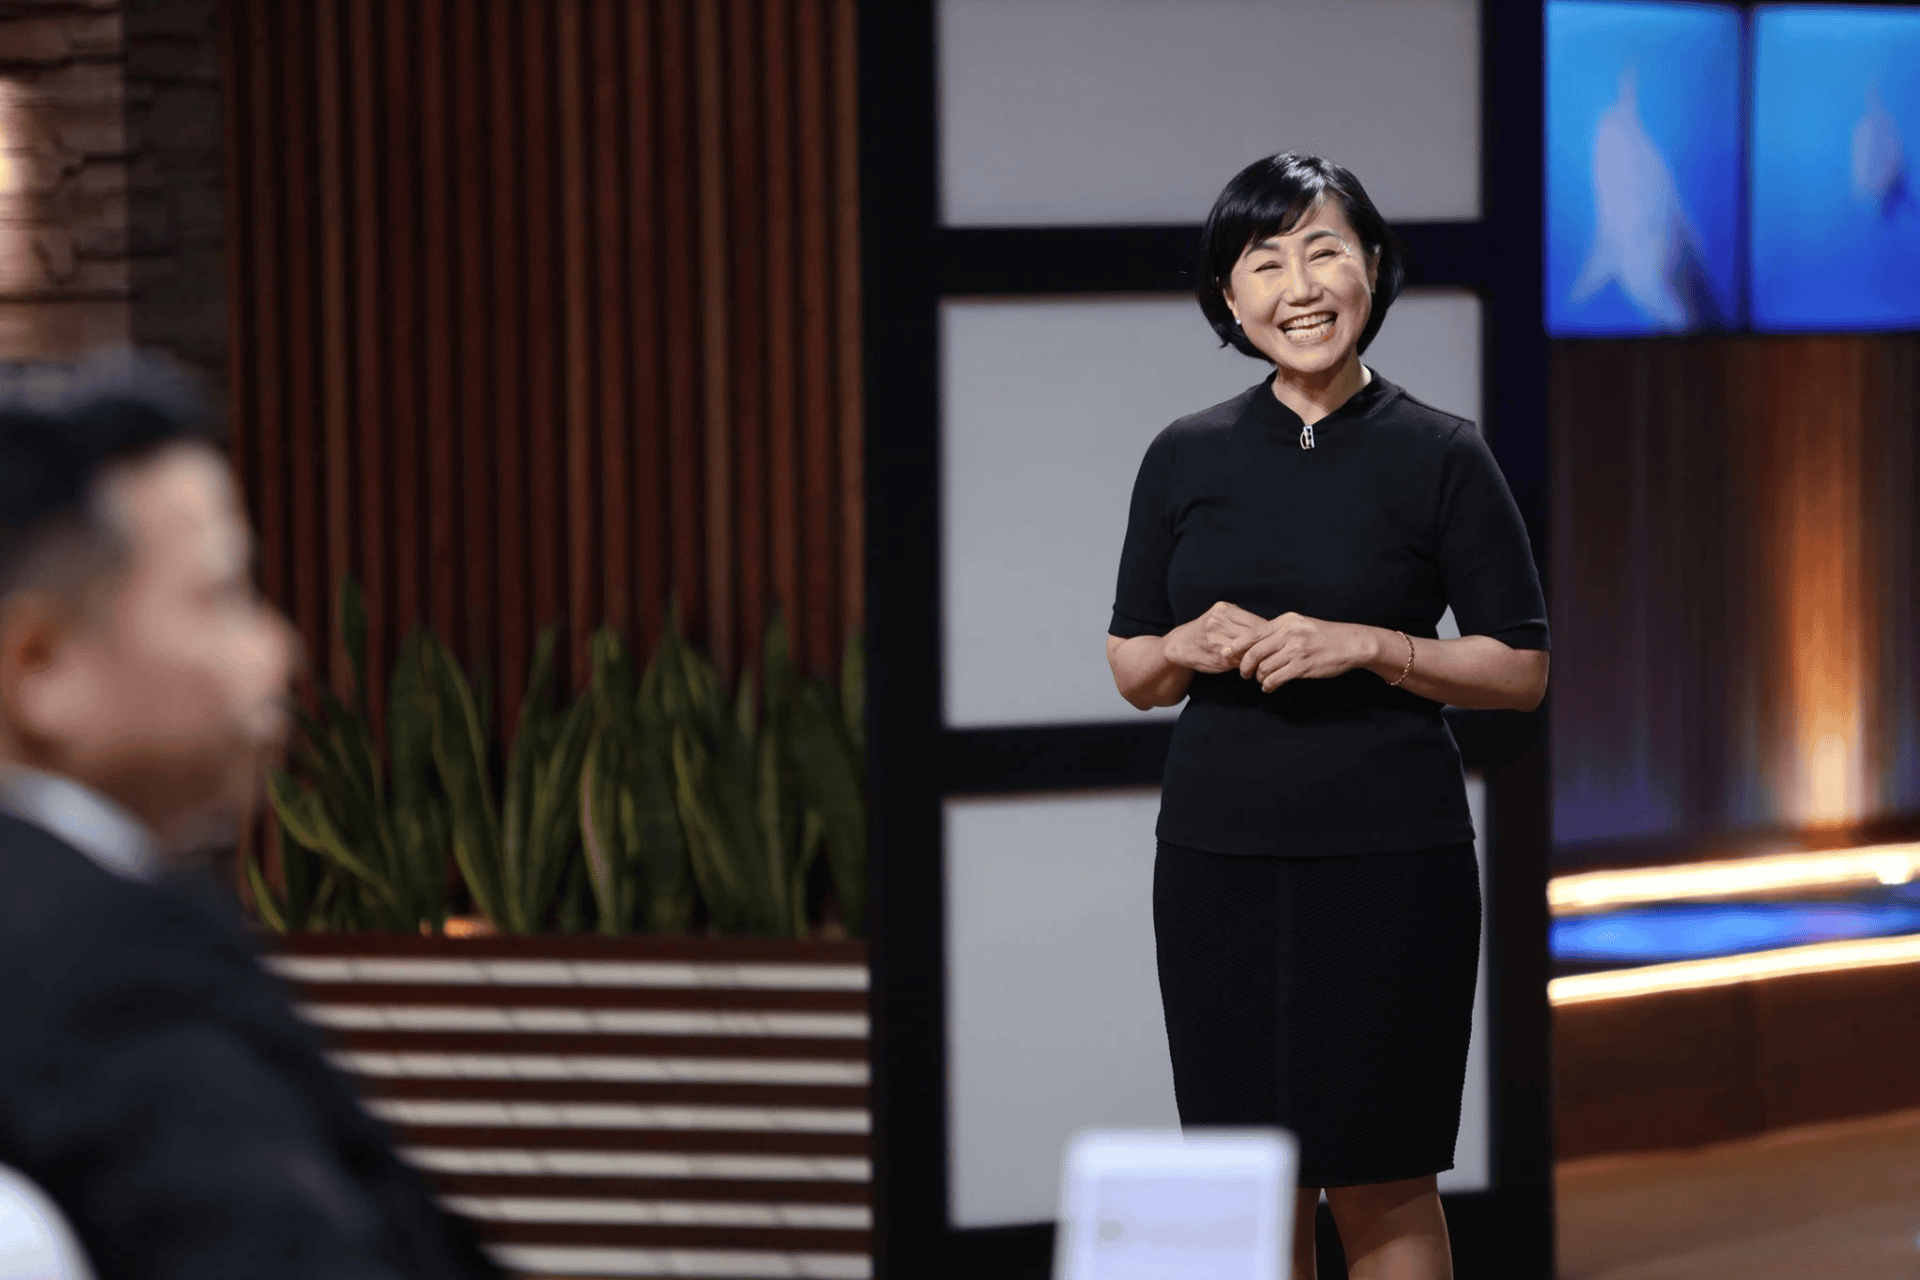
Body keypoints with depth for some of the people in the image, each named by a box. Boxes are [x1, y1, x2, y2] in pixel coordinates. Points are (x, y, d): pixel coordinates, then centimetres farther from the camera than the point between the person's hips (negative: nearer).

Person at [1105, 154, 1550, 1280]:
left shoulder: (1440, 458, -1)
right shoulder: (1187, 458, 7)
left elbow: (1522, 671, 0)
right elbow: (1132, 673, 13)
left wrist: (1366, 647, -14)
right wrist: (1192, 646, -9)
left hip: (1389, 860, -3)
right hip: (1217, 856, 3)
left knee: (1380, 1181, -1)